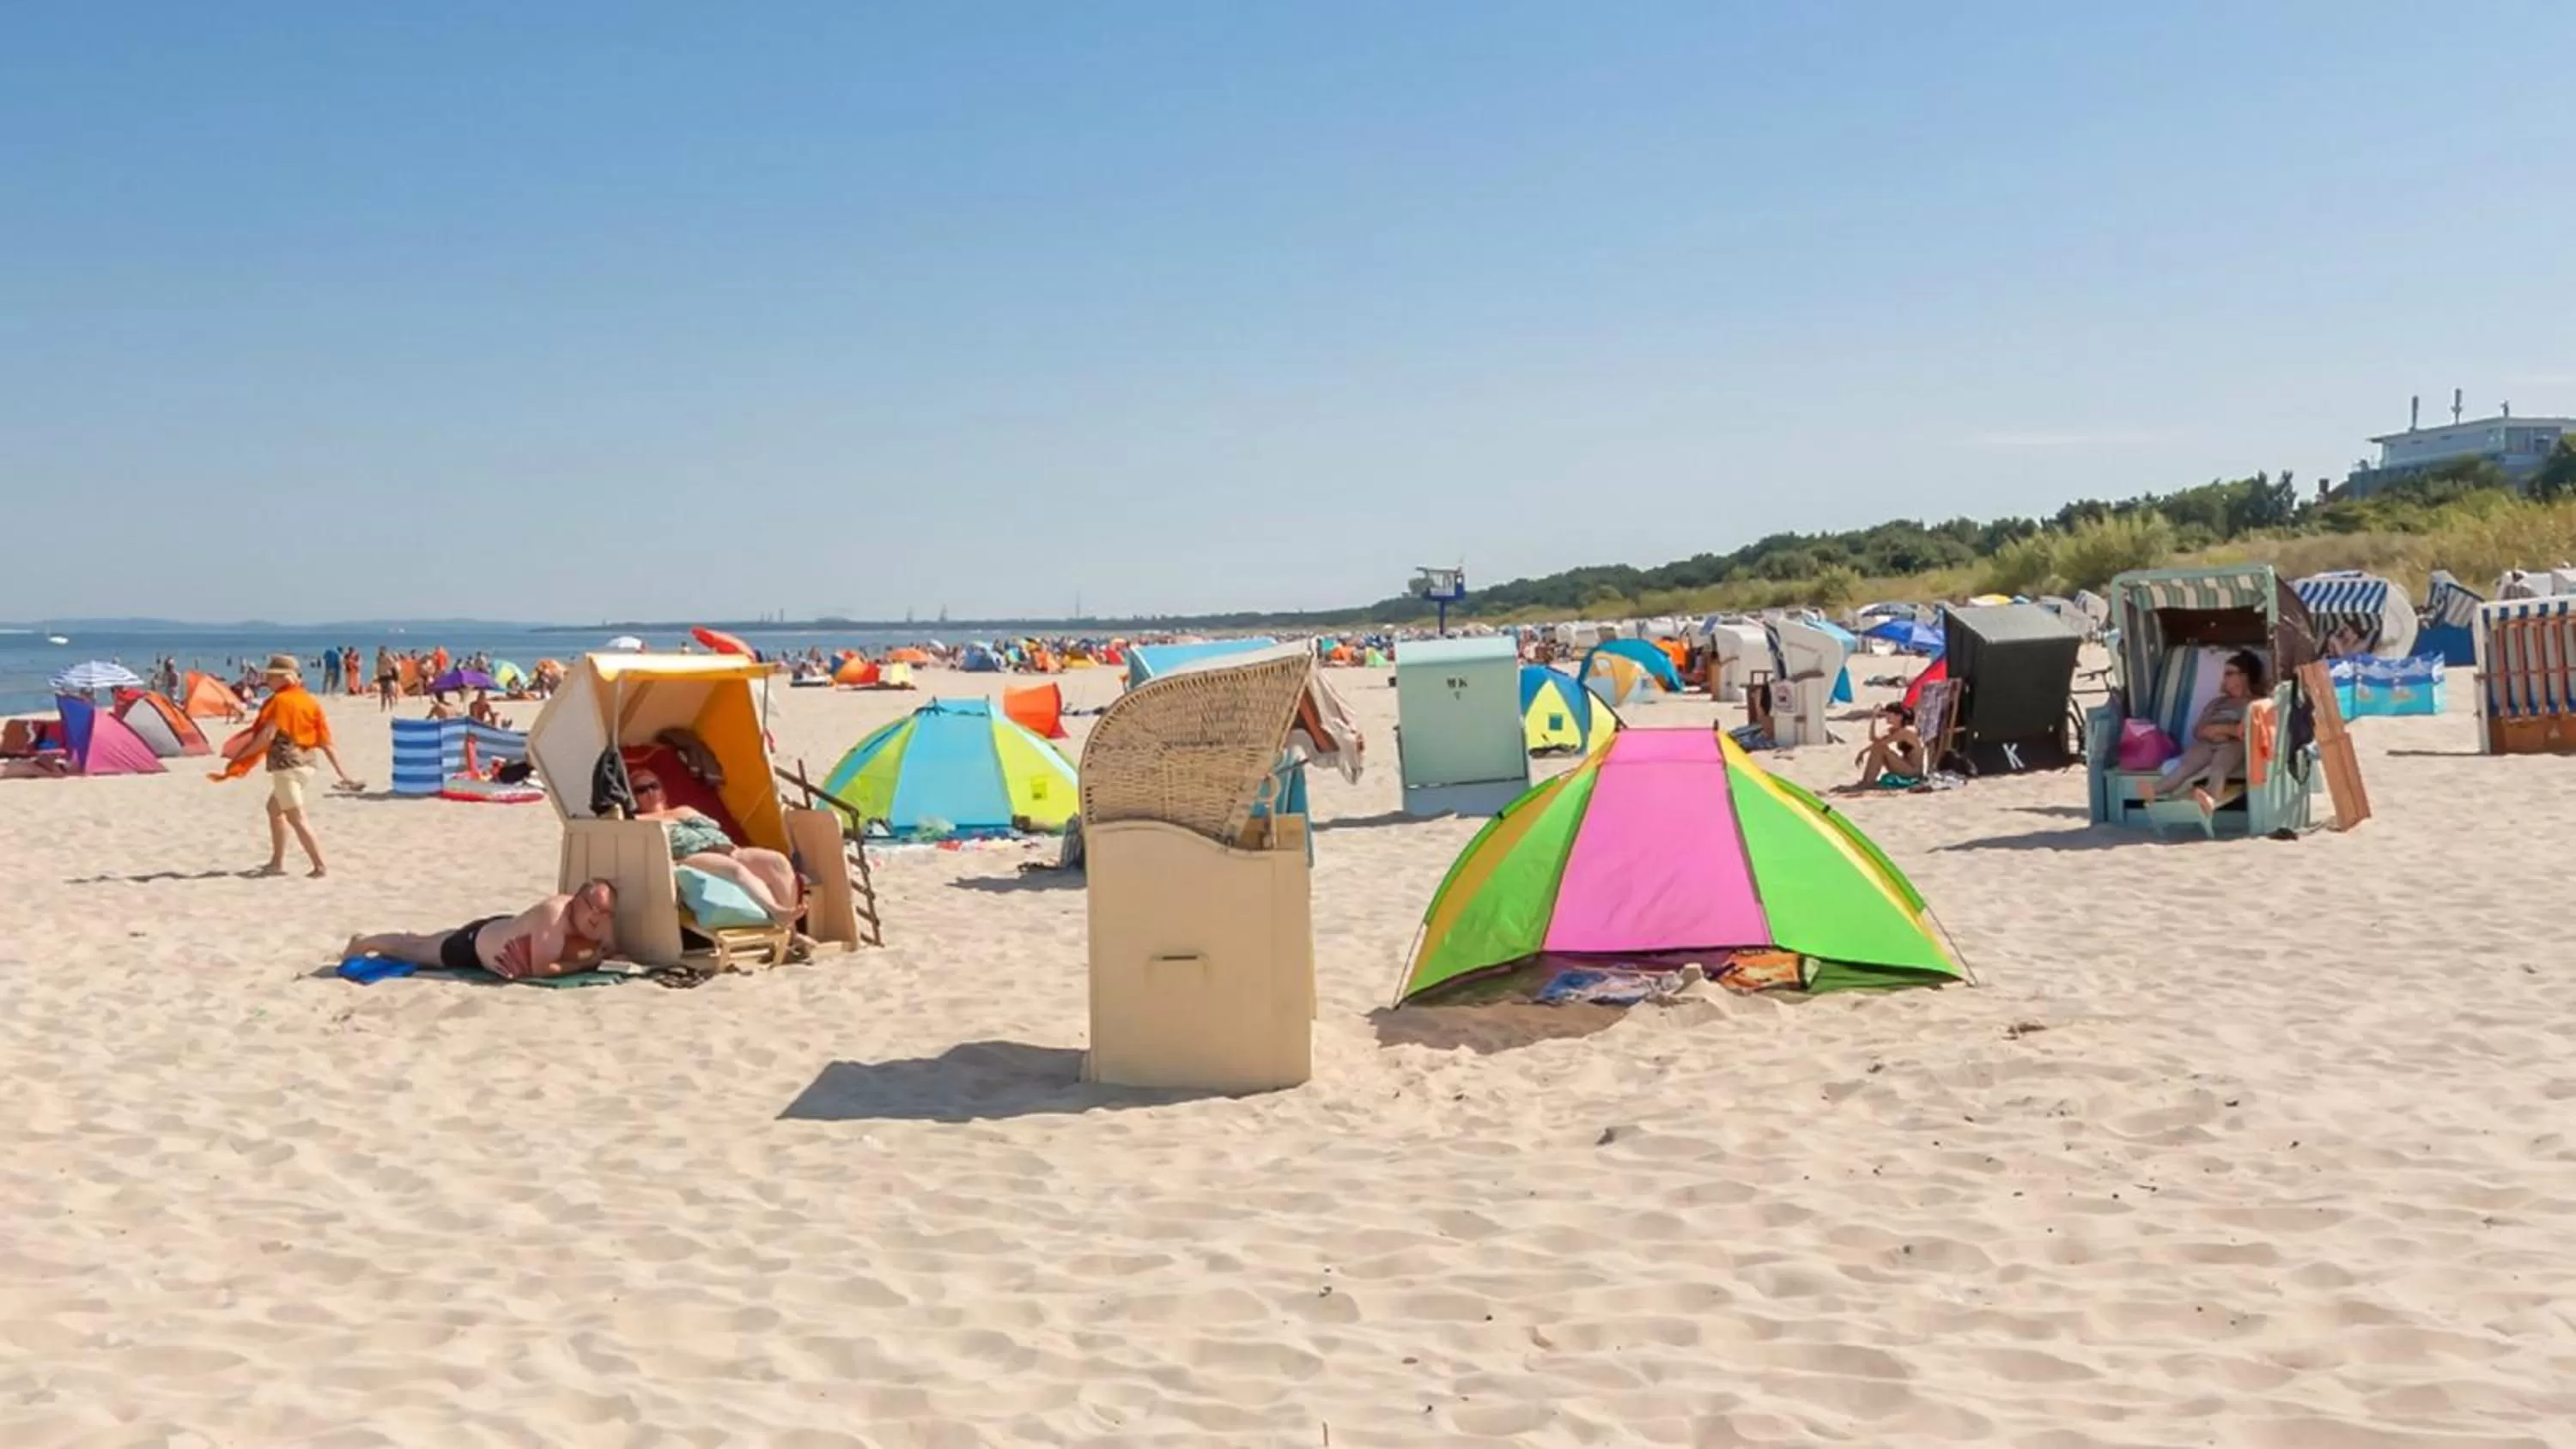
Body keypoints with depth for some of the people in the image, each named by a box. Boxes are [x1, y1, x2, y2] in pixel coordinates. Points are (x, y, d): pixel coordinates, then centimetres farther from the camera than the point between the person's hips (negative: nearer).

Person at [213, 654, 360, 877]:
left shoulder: (280, 700, -10)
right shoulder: (310, 701, 11)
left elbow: (267, 736, -17)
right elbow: (325, 741, 9)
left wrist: (239, 757, -9)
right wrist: (341, 772, 9)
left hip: (285, 764, -8)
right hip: (305, 763, 8)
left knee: (296, 818, -5)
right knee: (274, 808, 23)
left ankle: (320, 867, -10)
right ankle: (277, 862, 25)